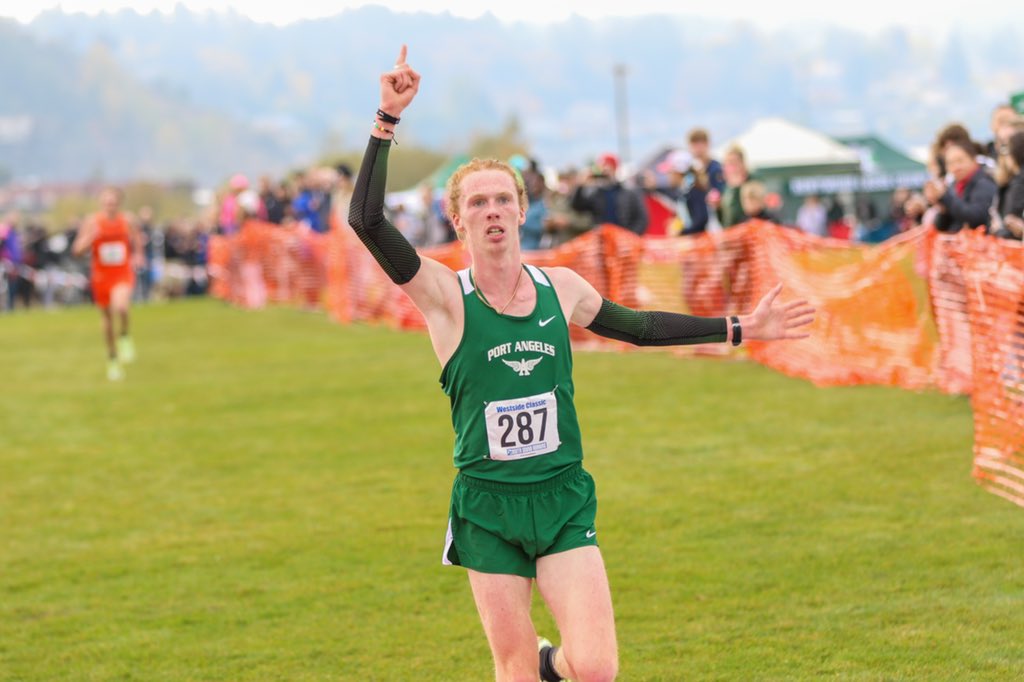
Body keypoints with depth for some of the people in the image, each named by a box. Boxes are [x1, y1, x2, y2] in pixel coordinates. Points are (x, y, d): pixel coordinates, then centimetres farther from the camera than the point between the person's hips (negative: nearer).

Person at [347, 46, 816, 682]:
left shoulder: (561, 288, 4)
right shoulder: (444, 295, -8)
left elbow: (637, 325, 21)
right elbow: (368, 221, -21)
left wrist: (741, 328, 24)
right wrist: (389, 120, -25)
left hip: (565, 498, 2)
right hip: (488, 509, -2)